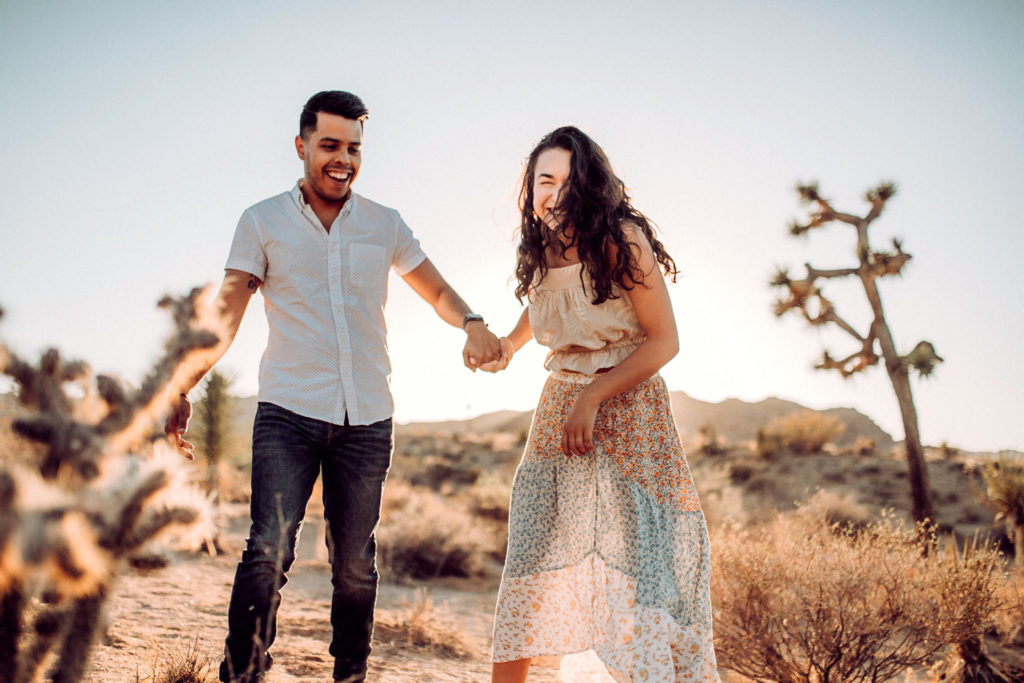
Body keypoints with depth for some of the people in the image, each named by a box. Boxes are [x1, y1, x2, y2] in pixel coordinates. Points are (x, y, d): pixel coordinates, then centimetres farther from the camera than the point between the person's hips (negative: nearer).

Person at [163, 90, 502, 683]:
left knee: (356, 562, 7)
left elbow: (436, 290, 17)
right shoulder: (263, 222, 5)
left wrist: (471, 323, -5)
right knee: (269, 551, -14)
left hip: (367, 420, 2)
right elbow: (226, 313, 3)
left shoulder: (385, 226, 10)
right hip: (289, 415, -2)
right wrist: (183, 389, -6)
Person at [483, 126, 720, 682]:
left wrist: (594, 396, -17)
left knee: (635, 557, -8)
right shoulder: (537, 250, 5)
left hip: (628, 409, -5)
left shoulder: (621, 240, -13)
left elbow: (664, 341, -13)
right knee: (533, 555, 1)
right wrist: (509, 345, 19)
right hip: (558, 410, 5)